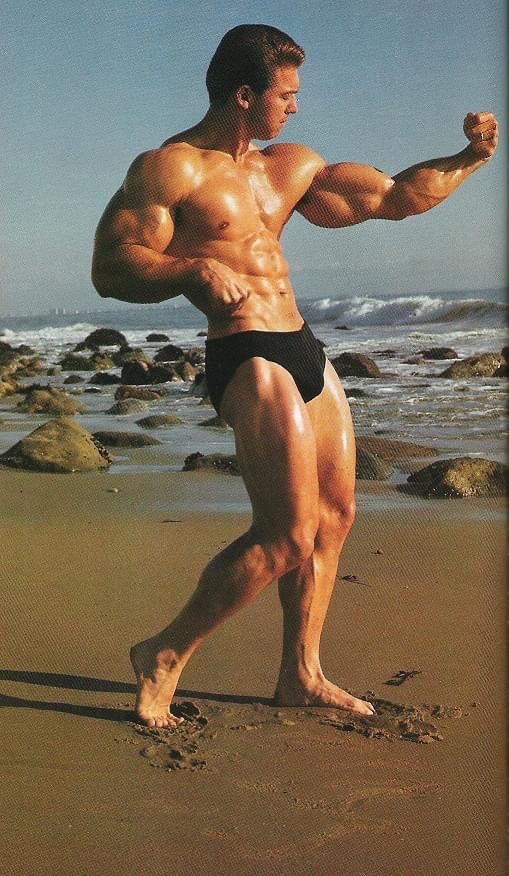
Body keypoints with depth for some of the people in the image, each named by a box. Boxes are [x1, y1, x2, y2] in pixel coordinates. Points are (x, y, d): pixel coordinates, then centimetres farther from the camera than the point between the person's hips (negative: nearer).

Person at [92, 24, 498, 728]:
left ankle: (300, 676, 24)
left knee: (335, 516, 11)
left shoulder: (291, 166, 18)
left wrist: (469, 160, 16)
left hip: (306, 352, 9)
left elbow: (395, 197, 23)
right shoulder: (169, 167, -5)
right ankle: (165, 656, 3)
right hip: (249, 360, -9)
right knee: (286, 538, -14)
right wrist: (197, 270, -29)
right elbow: (111, 270, -13)